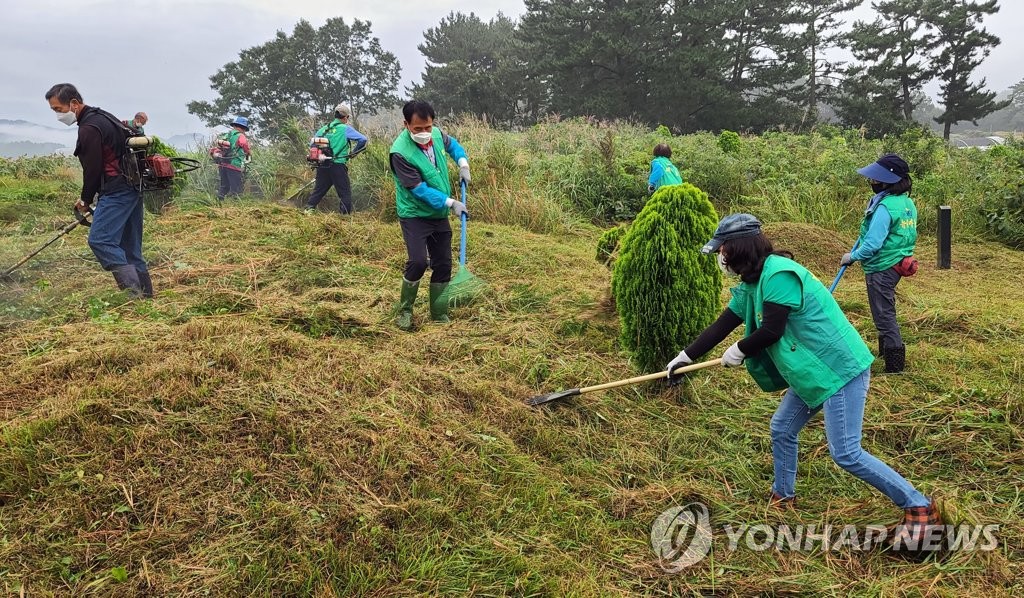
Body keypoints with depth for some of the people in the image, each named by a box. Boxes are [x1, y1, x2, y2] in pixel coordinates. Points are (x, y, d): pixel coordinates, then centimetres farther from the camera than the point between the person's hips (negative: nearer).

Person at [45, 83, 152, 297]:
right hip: (133, 188, 10)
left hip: (117, 191, -10)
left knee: (100, 240, -15)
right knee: (129, 245, 11)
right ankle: (145, 294, 11)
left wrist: (86, 200, 3)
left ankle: (133, 291, -20)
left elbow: (93, 169, -12)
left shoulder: (89, 128, -13)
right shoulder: (103, 117, 19)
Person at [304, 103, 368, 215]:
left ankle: (308, 209, 10)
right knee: (345, 193, 3)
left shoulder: (324, 128, 13)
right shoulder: (346, 128, -4)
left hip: (322, 166, 6)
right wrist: (353, 152, 4)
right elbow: (363, 139, -9)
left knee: (318, 190, 15)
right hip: (337, 166, -5)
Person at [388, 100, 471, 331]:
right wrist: (451, 202, -29)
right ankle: (404, 311, 3)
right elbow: (420, 189, -25)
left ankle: (439, 315, 21)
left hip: (439, 214, 6)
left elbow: (452, 143, 21)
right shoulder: (401, 152, -24)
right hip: (414, 215, -6)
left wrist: (463, 163, 4)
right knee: (418, 262, -20)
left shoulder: (437, 134, -5)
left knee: (443, 264, 7)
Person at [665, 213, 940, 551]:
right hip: (811, 372, 10)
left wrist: (738, 351, -5)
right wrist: (685, 356, 18)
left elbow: (771, 332, -22)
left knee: (846, 453, -9)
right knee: (782, 431, 16)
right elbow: (722, 325, 15)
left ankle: (919, 509, 2)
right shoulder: (750, 285, 8)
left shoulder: (779, 273, -22)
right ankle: (783, 499, 34)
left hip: (841, 369, -10)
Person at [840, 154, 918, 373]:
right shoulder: (907, 203, 6)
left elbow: (873, 244, -26)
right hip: (898, 263, 10)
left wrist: (852, 256, -10)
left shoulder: (885, 207, -23)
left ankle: (895, 363, 6)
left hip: (881, 269, -10)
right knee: (886, 312, 24)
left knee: (884, 315, 0)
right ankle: (888, 350, 39)